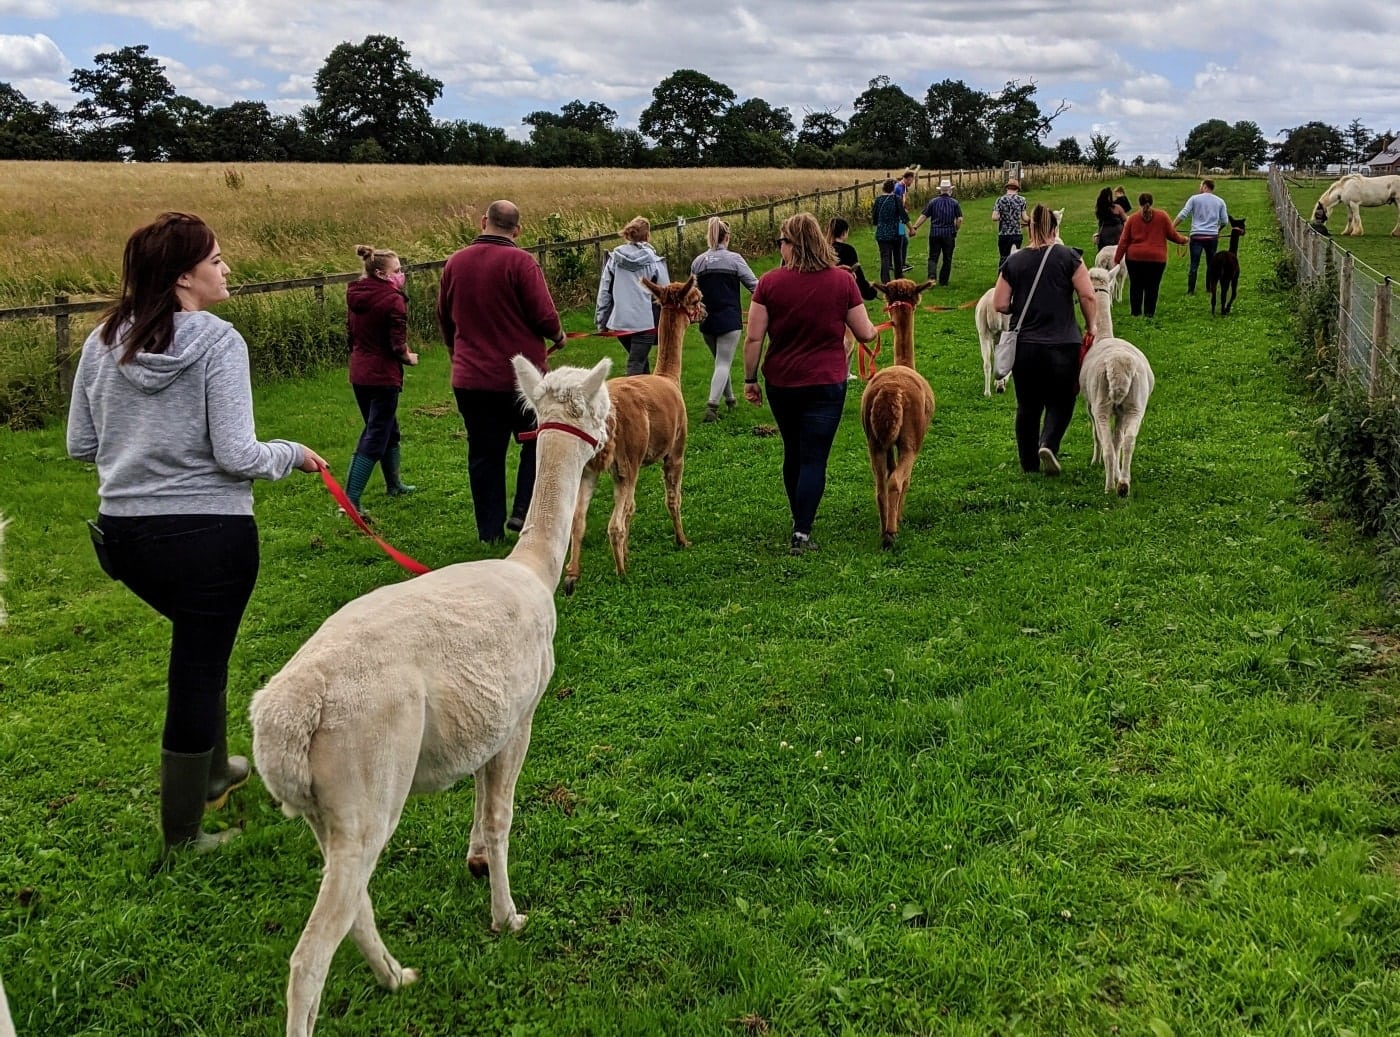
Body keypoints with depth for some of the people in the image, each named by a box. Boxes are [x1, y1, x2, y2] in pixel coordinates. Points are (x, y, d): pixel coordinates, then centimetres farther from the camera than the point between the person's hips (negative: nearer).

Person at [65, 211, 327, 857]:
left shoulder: (103, 342, 4)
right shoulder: (217, 341, -14)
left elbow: (80, 445, 10)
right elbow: (236, 456, -18)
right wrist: (293, 455, 1)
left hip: (124, 534, 6)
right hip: (206, 534, -6)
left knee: (198, 640, 29)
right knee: (199, 668, 8)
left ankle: (211, 769, 46)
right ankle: (182, 833, 20)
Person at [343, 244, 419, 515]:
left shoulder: (355, 297, 5)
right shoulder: (393, 300, -18)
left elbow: (350, 334, 12)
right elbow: (398, 345, -19)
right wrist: (409, 358, 1)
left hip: (358, 374, 8)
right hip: (383, 376, -8)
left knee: (387, 429, 24)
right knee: (375, 438, -4)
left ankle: (394, 484, 40)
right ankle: (350, 500, -10)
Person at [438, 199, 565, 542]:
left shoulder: (455, 262, 3)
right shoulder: (520, 261, -13)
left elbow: (444, 317, 15)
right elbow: (544, 315, -15)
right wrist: (558, 335, 8)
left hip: (469, 378, 4)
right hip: (521, 375, -4)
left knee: (484, 454, 11)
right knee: (537, 442, 14)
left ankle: (489, 530, 15)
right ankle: (523, 511, 4)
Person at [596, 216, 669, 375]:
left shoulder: (614, 259, 3)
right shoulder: (654, 261, -5)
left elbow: (604, 292, 5)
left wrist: (602, 321, 12)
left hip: (619, 322, 4)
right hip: (644, 322, -4)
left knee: (640, 362, 22)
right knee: (636, 367, -2)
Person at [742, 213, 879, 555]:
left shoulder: (769, 283, -8)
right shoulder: (842, 281, -7)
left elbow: (753, 337, -9)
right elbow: (865, 334, -1)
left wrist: (749, 379, 3)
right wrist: (873, 329, 23)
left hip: (780, 383, 2)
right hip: (825, 384, -2)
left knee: (793, 453, 19)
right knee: (814, 459, 3)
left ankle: (799, 521, 32)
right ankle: (801, 534, -3)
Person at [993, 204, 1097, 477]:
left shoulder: (1013, 262, 3)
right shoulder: (1068, 257, -2)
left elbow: (999, 305, 0)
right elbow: (1088, 296, -8)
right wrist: (1090, 327, 6)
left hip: (1023, 345, 2)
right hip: (1062, 345, -2)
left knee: (1027, 405, 13)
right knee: (1060, 402, 10)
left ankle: (1028, 463, 20)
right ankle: (1048, 444, -15)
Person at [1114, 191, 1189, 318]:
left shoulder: (1132, 218, 2)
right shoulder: (1162, 216, 0)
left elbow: (1123, 241, 2)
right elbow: (1172, 234, 7)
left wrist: (1117, 259, 5)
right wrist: (1183, 240, 27)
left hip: (1134, 257, 1)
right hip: (1156, 258, -1)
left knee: (1136, 286, 10)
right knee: (1152, 287, 5)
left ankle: (1136, 312, 13)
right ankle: (1149, 313, 4)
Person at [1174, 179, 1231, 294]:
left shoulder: (1194, 198, 1)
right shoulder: (1220, 201, 10)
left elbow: (1182, 214, -7)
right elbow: (1225, 221, 9)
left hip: (1197, 236, -2)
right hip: (1212, 237, 2)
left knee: (1194, 265, -2)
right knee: (1211, 264, 12)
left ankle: (1190, 290, -4)